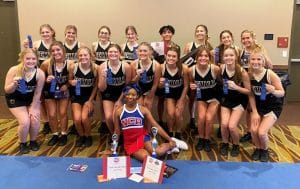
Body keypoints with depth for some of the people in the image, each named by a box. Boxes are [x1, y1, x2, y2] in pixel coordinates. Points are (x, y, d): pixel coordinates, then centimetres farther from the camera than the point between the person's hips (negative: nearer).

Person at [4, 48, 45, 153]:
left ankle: (33, 141, 17)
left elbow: (37, 93, -13)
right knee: (25, 122, -17)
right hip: (15, 99, -1)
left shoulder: (40, 73, -24)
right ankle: (22, 143, 12)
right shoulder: (14, 70, -26)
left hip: (32, 98, 2)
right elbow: (7, 90, -18)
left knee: (35, 120, -13)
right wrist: (14, 84, -38)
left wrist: (33, 108, -9)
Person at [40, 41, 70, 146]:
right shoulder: (46, 64, -20)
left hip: (63, 92, 0)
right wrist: (46, 80, -27)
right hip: (50, 92, 1)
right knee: (52, 115, 5)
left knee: (63, 113, 5)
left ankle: (63, 135, 23)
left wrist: (67, 85, -21)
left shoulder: (69, 64, -20)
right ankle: (55, 135, 26)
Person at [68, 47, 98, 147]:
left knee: (84, 118, -18)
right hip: (76, 95, 1)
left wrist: (90, 100, -8)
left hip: (89, 96, -1)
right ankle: (81, 136, 17)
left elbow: (96, 86, -6)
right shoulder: (73, 66, -15)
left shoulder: (95, 68, -16)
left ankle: (88, 136, 13)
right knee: (77, 119, -15)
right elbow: (69, 80, 3)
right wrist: (71, 82, -21)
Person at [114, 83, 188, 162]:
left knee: (158, 152, -29)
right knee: (145, 157, -29)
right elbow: (117, 132, 8)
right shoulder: (119, 112, -2)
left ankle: (173, 144, 4)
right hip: (130, 143, 1)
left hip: (143, 138, 0)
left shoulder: (143, 110, -4)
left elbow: (156, 126, -3)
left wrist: (170, 139, -6)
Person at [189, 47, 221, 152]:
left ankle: (207, 140, 13)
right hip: (201, 96, 2)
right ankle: (201, 139, 10)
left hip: (214, 96, -1)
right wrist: (192, 86, -17)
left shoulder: (215, 69, -25)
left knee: (209, 118, -14)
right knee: (201, 117, -16)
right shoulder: (192, 70, -17)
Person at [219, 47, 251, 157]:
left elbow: (249, 91, -14)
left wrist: (236, 87, -27)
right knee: (224, 124, -15)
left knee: (232, 126, -15)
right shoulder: (222, 68, -12)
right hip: (226, 99, 3)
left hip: (239, 101, -2)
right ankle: (225, 144, 15)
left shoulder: (242, 72, -21)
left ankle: (236, 145, 16)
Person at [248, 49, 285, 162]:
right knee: (253, 130, -14)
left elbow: (282, 93, -16)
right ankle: (258, 148, 19)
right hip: (258, 106, 3)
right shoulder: (249, 75, -12)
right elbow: (251, 95, -6)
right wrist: (254, 112, -10)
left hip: (273, 107, -3)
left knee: (261, 132, -16)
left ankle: (265, 150, 18)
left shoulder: (271, 74, -22)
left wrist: (273, 91, -38)